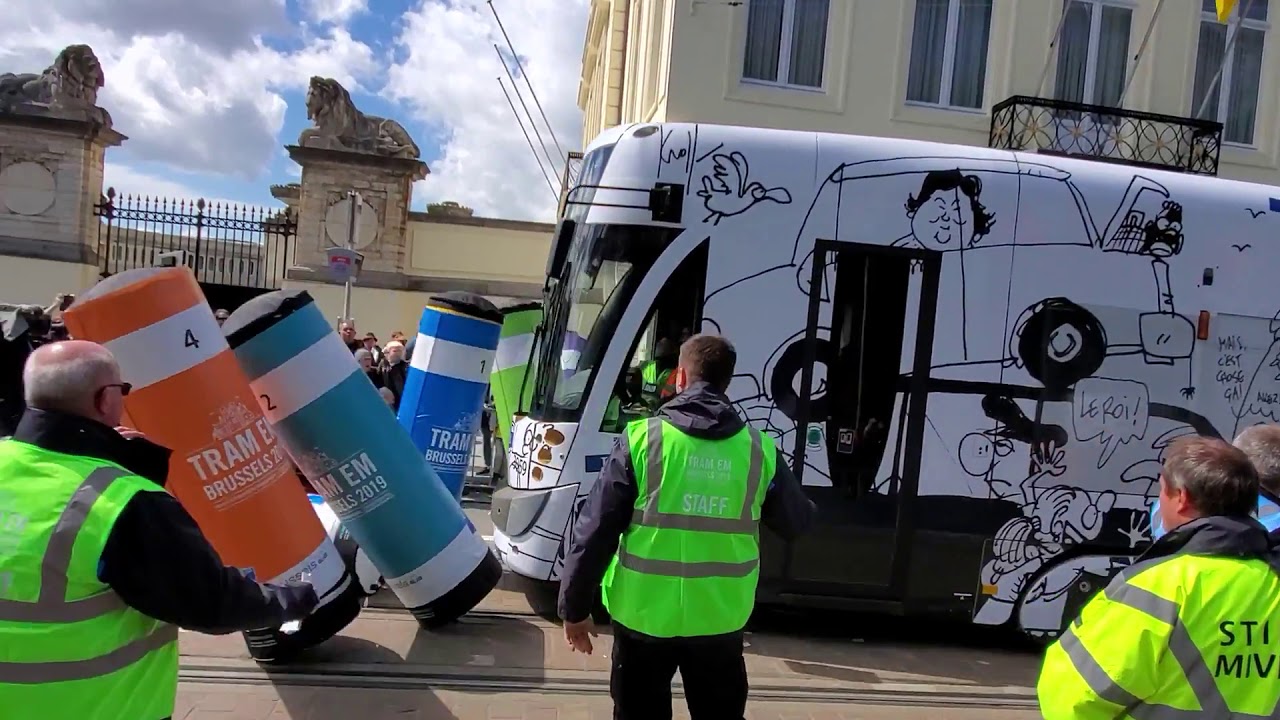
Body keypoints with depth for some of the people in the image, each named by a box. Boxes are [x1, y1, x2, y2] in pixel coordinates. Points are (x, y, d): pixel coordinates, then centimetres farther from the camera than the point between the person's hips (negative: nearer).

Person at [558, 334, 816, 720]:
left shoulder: (642, 439, -11)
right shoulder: (758, 450, -5)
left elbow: (595, 531, -10)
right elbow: (796, 523, 10)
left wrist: (574, 608, 1)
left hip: (645, 615, -1)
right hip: (719, 619, 2)